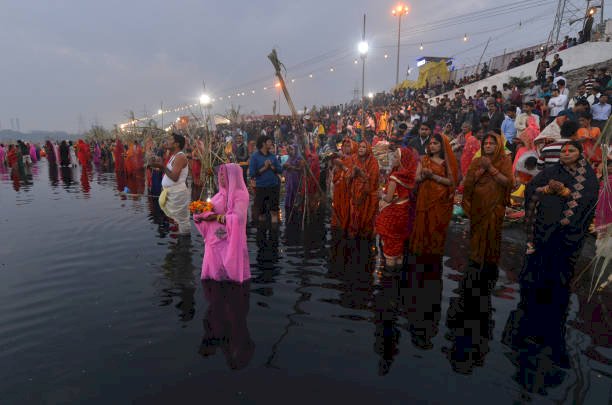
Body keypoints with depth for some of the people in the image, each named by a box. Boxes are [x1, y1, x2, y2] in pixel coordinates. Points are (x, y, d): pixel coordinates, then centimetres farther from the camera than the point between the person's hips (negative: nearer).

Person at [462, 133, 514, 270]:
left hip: (495, 206, -2)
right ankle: (476, 260, 19)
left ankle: (491, 263, 17)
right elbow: (469, 181, -3)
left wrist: (491, 168, -15)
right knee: (477, 232, 6)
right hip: (477, 205, 2)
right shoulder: (477, 161, 7)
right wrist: (482, 169, -13)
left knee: (492, 233, 3)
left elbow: (507, 182, -12)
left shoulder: (504, 161, 0)